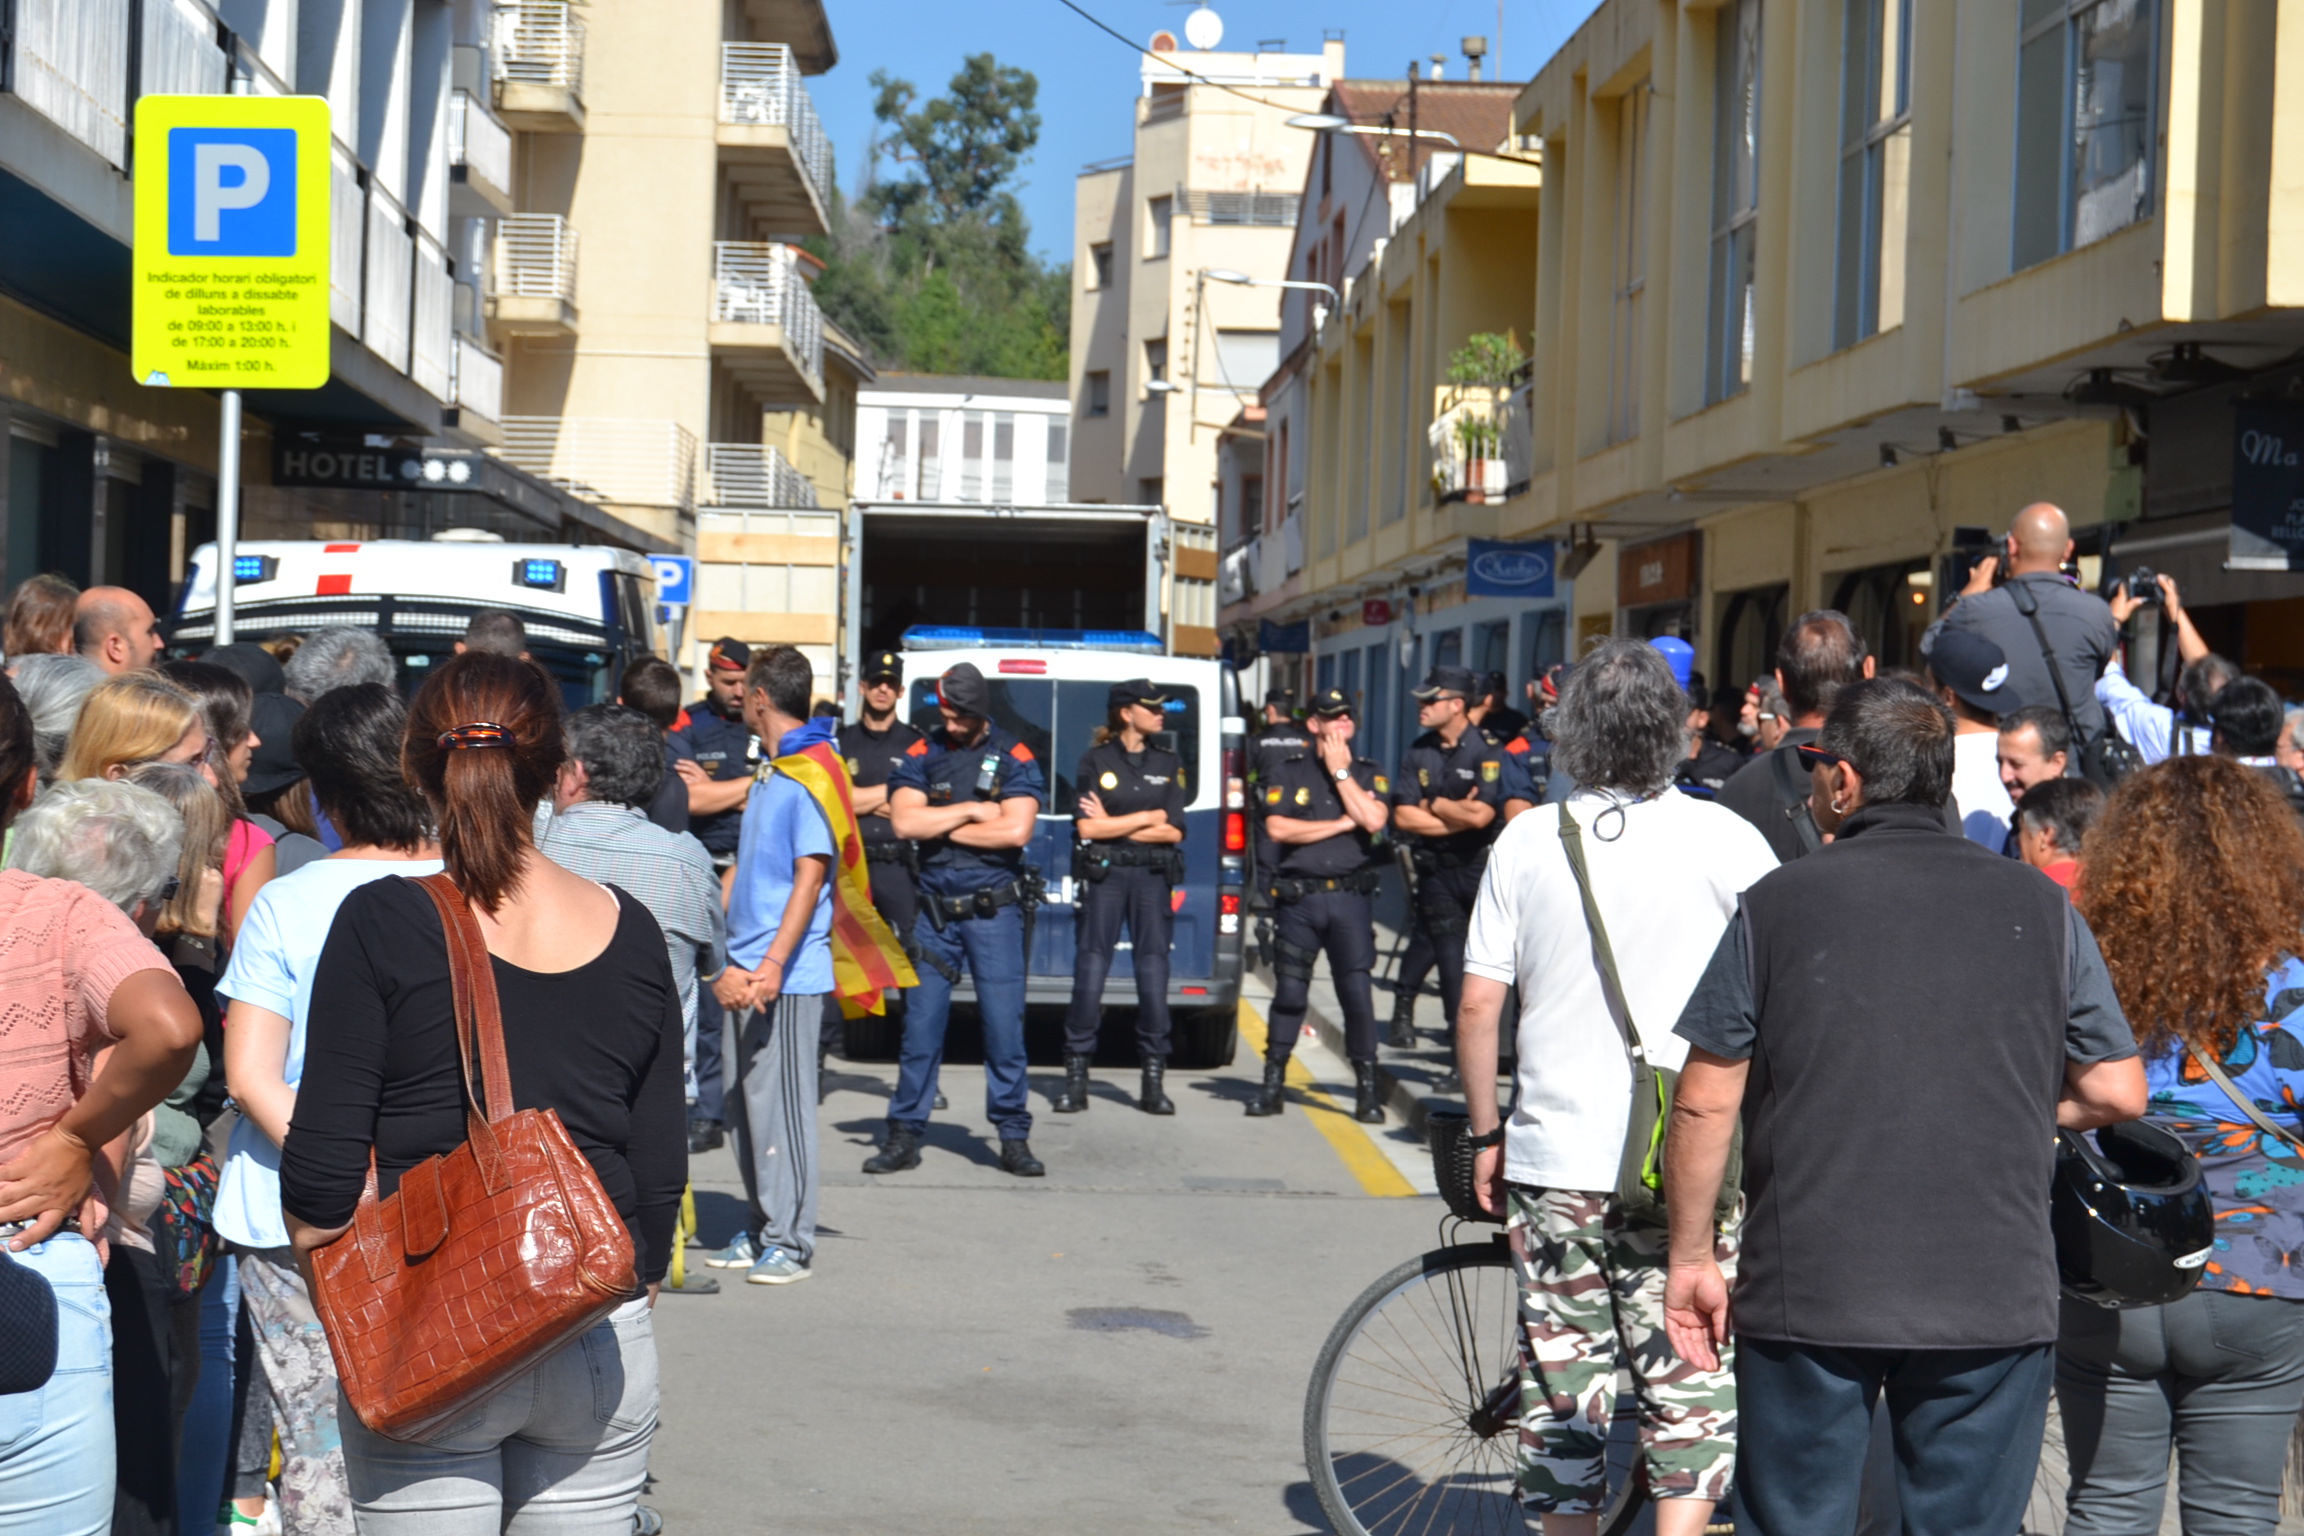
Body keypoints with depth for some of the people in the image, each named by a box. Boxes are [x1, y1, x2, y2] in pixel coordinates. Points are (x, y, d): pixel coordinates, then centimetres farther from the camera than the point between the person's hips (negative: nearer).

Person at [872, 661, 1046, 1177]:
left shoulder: (1013, 758, 1)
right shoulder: (922, 755, 6)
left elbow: (1016, 830, -13)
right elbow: (904, 821, -7)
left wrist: (941, 826, -7)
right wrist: (970, 811, -9)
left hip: (994, 909, -2)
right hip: (935, 911, 2)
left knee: (1005, 1026, -2)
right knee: (921, 1025, 4)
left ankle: (1013, 1138, 7)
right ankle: (905, 1136, 11)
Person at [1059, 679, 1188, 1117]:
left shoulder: (1169, 764, 10)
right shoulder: (1095, 760, 3)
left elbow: (1173, 831, 1)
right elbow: (1088, 827, -6)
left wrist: (1113, 825, -4)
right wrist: (1149, 817, -3)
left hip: (1153, 877, 2)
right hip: (1104, 874, -2)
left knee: (1153, 974, 0)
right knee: (1090, 971, -4)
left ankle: (1153, 1080, 5)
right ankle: (1076, 1077, 1)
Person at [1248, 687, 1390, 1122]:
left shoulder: (1369, 774, 11)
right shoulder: (1289, 774, 8)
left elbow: (1373, 820, -8)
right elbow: (1277, 828, -6)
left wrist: (1340, 771, -4)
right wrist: (1342, 823, -5)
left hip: (1350, 896, 0)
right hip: (1299, 898, 0)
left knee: (1357, 991, -5)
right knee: (1289, 992, 3)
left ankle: (1367, 1089, 2)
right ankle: (1273, 1082, 13)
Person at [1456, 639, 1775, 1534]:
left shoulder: (1528, 841, -1)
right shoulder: (1727, 840, -4)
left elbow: (1478, 1005, -1)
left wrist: (1485, 1135, 10)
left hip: (1552, 1159, 2)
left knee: (1562, 1390, 12)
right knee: (1690, 1390, 5)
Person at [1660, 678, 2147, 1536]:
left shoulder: (1779, 903, -3)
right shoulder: (2038, 907, 2)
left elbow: (1704, 1103, -3)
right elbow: (2117, 1092, 3)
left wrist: (1691, 1256, 7)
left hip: (1806, 1297, -1)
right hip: (1995, 1303, 1)